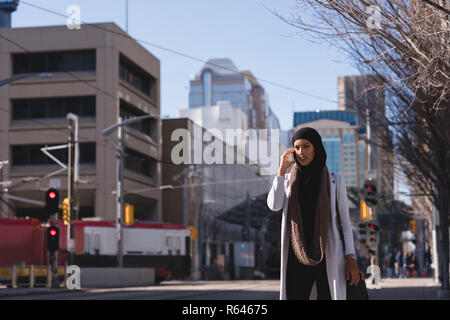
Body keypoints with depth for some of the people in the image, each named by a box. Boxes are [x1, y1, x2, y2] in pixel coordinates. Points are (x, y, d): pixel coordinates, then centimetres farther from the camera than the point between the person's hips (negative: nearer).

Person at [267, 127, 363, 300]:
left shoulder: (334, 180, 5)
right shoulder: (288, 180, 11)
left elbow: (345, 220, 5)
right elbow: (274, 205, -8)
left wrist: (351, 259, -4)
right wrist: (281, 170, -7)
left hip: (329, 256, -2)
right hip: (298, 258, 2)